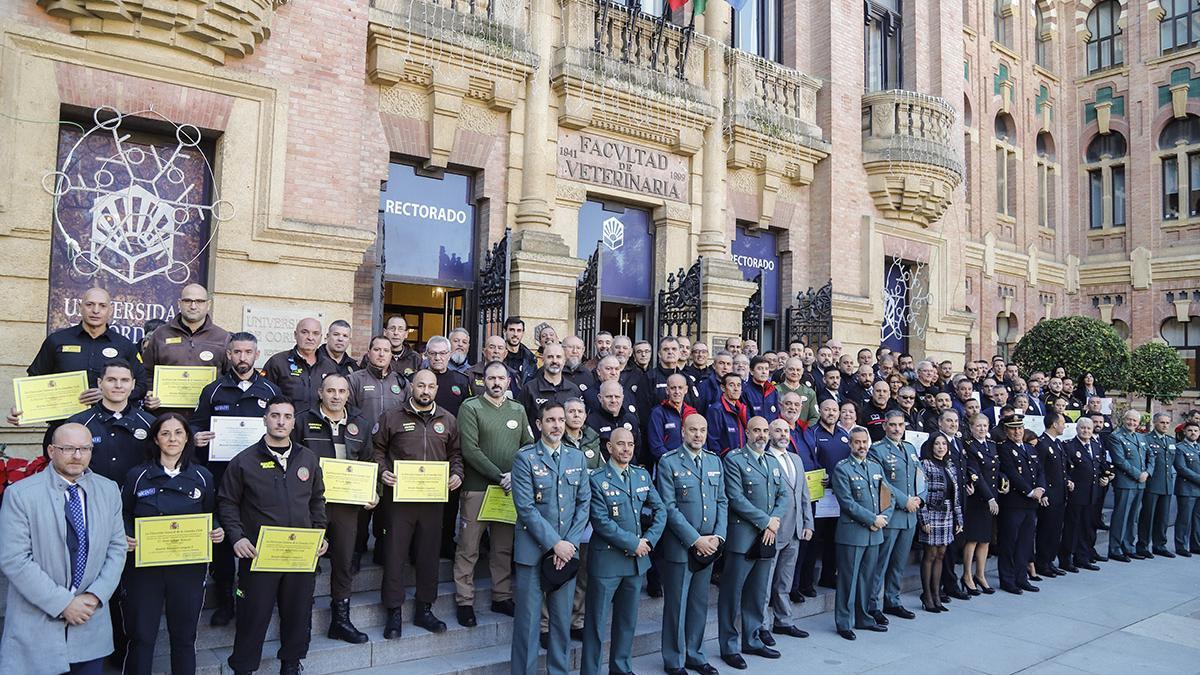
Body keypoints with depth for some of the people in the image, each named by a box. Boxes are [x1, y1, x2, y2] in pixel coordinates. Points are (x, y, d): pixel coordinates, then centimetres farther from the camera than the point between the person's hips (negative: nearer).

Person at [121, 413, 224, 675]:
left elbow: (211, 516, 11)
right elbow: (123, 515, 7)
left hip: (189, 569, 1)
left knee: (184, 636, 10)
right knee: (141, 636, 6)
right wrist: (126, 538, -11)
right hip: (145, 566, -1)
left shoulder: (202, 477, 3)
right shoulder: (137, 475, 0)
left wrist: (217, 531, -8)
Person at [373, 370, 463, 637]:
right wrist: (382, 472, -9)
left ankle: (424, 609, 22)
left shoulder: (448, 421, 10)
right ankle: (394, 613, 11)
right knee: (395, 553, 0)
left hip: (434, 497, 3)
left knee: (429, 554, 9)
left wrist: (457, 475, 0)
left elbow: (455, 453, 17)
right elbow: (378, 449, 7)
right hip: (400, 496, -2)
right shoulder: (392, 417, 2)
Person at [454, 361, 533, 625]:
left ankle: (502, 597, 24)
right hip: (477, 487, -4)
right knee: (468, 549, 2)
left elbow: (528, 445, 8)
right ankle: (464, 601, 13)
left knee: (504, 548, 12)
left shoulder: (517, 410, 11)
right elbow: (470, 450, -12)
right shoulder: (470, 408, -4)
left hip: (510, 488, 4)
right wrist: (499, 476, -15)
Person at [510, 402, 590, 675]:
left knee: (562, 618, 11)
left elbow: (584, 503, 5)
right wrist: (554, 543, -14)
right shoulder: (524, 458, -5)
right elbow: (525, 507, -12)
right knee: (528, 619, 2)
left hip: (567, 549, 4)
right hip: (533, 549, -4)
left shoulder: (577, 458, 8)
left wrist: (570, 543, -6)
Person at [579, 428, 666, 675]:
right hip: (606, 559, -6)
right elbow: (602, 522, -17)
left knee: (628, 619, 17)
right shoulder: (597, 480, -11)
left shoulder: (642, 475, 7)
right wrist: (633, 543, -16)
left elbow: (660, 510, 7)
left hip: (638, 558, 6)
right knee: (596, 620, 3)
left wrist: (649, 539, -7)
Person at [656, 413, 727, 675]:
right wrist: (695, 540, -15)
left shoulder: (715, 461, 9)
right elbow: (669, 507, -13)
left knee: (699, 603, 14)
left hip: (708, 545, 5)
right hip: (679, 546, -5)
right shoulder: (668, 462, -8)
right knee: (676, 604, 5)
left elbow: (722, 502, 9)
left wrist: (718, 536, -4)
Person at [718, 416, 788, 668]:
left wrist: (775, 522, -7)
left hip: (767, 537, 7)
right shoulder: (734, 459, -7)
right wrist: (765, 521, -13)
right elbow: (736, 498, -15)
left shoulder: (773, 462, 16)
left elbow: (784, 496, 11)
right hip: (743, 536, -6)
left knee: (758, 594, 15)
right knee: (732, 594, 1)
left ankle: (752, 640, 28)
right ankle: (729, 646, 12)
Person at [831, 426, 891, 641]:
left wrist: (884, 518, -5)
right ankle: (844, 623, 9)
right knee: (848, 578, 0)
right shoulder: (842, 469, -7)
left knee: (867, 577, 14)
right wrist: (873, 519, -13)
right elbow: (847, 502, -14)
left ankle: (864, 618, 26)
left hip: (874, 533, 6)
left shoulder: (876, 467, 13)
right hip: (852, 532, -6)